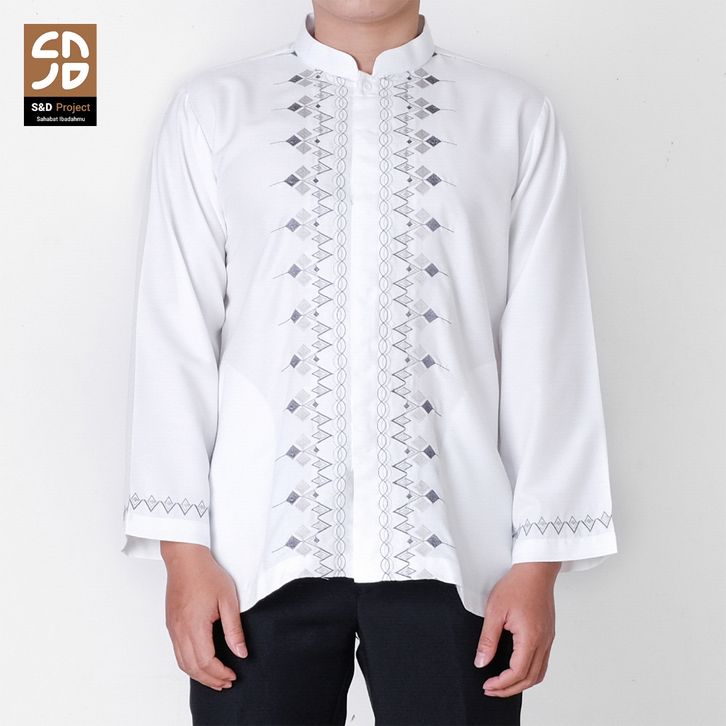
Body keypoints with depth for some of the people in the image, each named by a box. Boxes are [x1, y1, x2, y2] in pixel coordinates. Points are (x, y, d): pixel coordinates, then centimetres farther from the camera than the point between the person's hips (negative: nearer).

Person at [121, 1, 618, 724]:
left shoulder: (516, 116, 4)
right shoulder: (210, 109, 5)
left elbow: (547, 347, 1)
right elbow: (175, 335, 2)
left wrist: (539, 562, -3)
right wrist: (184, 550, -3)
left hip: (448, 549, 0)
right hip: (263, 546, 1)